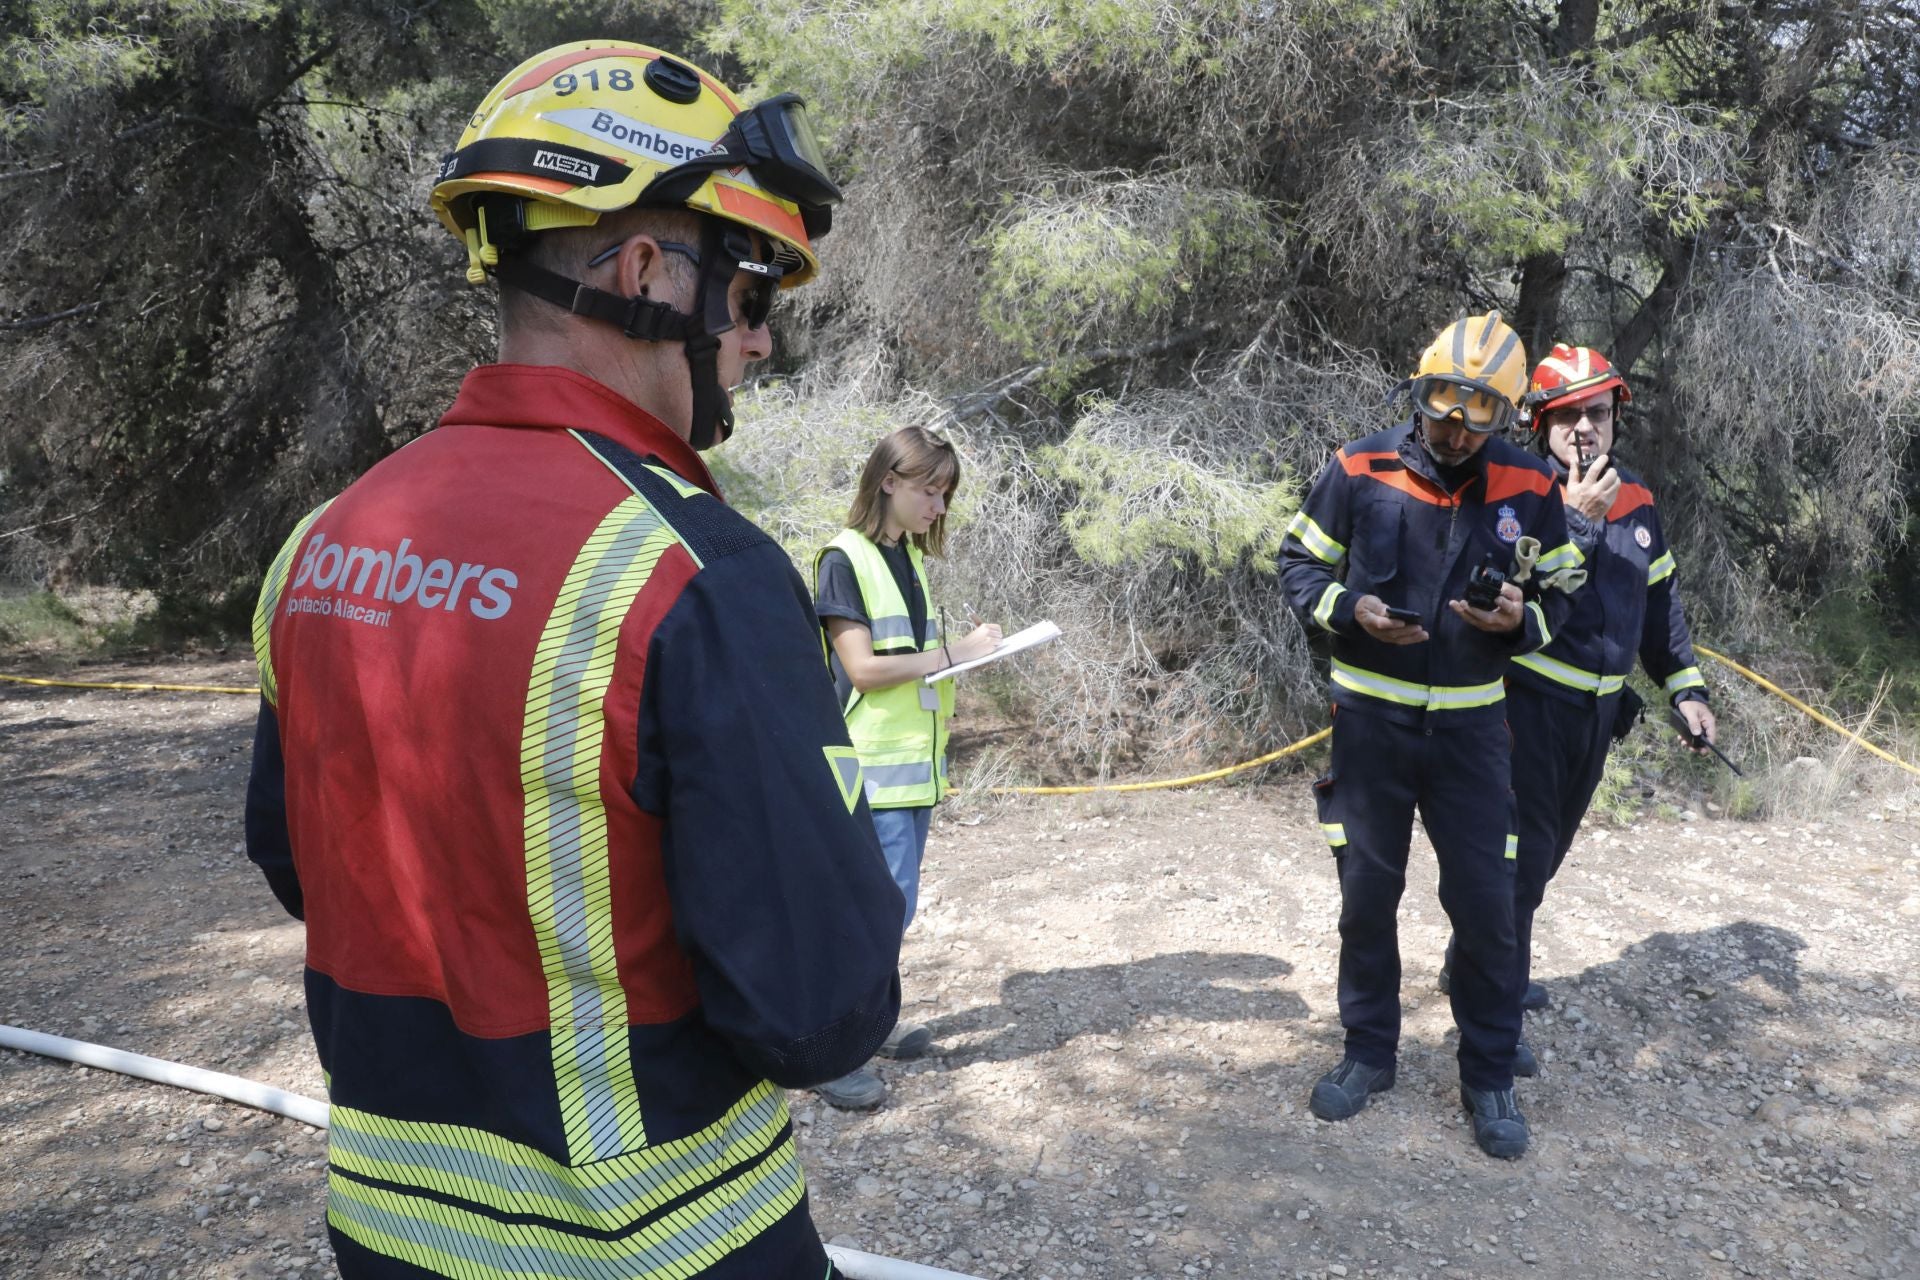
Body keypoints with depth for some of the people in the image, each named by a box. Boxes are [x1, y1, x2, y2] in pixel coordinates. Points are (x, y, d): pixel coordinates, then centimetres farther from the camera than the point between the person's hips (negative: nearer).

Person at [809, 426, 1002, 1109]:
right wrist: (953, 652, -15)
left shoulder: (911, 556, 13)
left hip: (916, 763, 8)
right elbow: (862, 667, -16)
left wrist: (967, 645, 0)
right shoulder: (846, 556, -11)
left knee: (890, 907, 15)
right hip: (875, 766, -8)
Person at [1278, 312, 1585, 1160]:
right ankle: (1369, 1052, 31)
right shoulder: (1360, 469, -8)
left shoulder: (1529, 489, -4)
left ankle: (1489, 1078, 24)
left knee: (1485, 904, 5)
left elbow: (1559, 591, 6)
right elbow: (1299, 563, 1)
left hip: (1469, 724, 1)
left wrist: (1520, 621, -16)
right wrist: (1351, 609, -18)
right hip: (1370, 718, 0)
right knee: (1367, 893, 12)